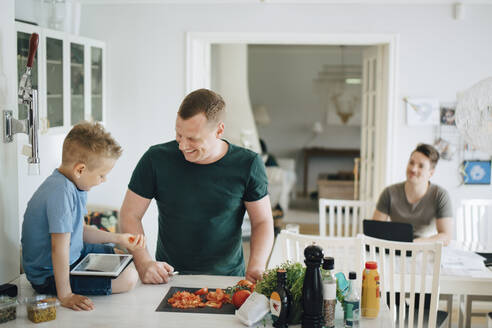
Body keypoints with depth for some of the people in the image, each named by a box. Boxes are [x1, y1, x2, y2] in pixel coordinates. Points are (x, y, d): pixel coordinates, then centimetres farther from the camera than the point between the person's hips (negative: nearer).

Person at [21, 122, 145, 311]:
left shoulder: (72, 186, 1)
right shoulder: (61, 192, -31)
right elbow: (59, 247, -33)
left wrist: (117, 238, 4)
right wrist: (65, 295, -31)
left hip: (74, 256, 10)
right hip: (49, 276, -10)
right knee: (128, 278, -16)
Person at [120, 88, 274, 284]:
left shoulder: (248, 165, -5)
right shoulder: (156, 159, -5)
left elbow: (262, 222, 4)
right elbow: (130, 215, 1)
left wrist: (256, 267, -13)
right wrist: (144, 263, -14)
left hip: (228, 278, 0)